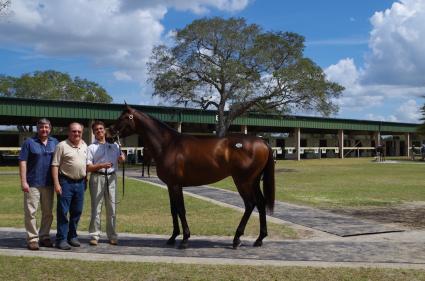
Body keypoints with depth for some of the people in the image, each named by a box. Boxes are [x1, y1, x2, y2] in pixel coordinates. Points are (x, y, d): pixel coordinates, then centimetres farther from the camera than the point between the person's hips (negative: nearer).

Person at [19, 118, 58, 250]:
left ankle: (44, 237, 21)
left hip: (48, 184, 4)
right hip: (32, 184, -4)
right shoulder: (29, 142, -1)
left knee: (48, 212, 10)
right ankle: (32, 239, 4)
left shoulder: (55, 142, 10)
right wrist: (23, 181, -12)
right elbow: (22, 162, -5)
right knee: (30, 212, -3)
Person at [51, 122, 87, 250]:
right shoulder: (62, 146, -6)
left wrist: (85, 179, 14)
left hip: (80, 183, 6)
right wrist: (56, 183, -15)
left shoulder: (84, 145, 11)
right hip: (66, 182, -6)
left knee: (77, 212, 11)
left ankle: (72, 236, 24)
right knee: (63, 212, -2)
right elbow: (55, 165, -9)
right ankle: (61, 239, 5)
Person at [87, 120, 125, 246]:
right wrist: (102, 165, -19)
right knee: (96, 208, -2)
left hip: (111, 178, 3)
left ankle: (112, 236, 12)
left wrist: (122, 158, 0)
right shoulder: (91, 148, 3)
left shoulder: (114, 145, 14)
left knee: (112, 208, 5)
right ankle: (94, 236, 5)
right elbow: (88, 168, -3)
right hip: (97, 177, -3)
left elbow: (121, 157, 24)